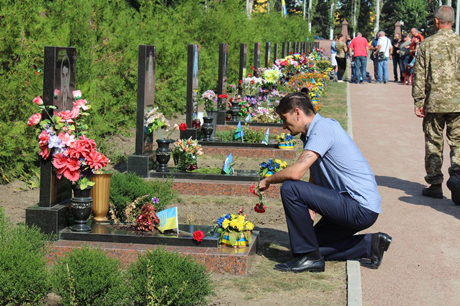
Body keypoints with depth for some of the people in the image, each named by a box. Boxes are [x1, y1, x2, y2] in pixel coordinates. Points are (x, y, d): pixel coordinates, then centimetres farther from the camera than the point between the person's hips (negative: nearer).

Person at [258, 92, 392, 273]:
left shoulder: (323, 128, -15)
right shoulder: (312, 133, 18)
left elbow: (296, 172, -25)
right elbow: (316, 182, 23)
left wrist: (268, 181, -8)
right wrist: (308, 213, 14)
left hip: (360, 209, -11)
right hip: (360, 209, 11)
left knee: (290, 188, -17)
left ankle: (309, 257, -10)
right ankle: (370, 245, 15)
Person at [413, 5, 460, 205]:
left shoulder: (427, 44, 0)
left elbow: (419, 76, -1)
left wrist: (418, 102, 4)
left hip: (434, 102, 0)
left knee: (433, 143, 9)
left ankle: (435, 184, 15)